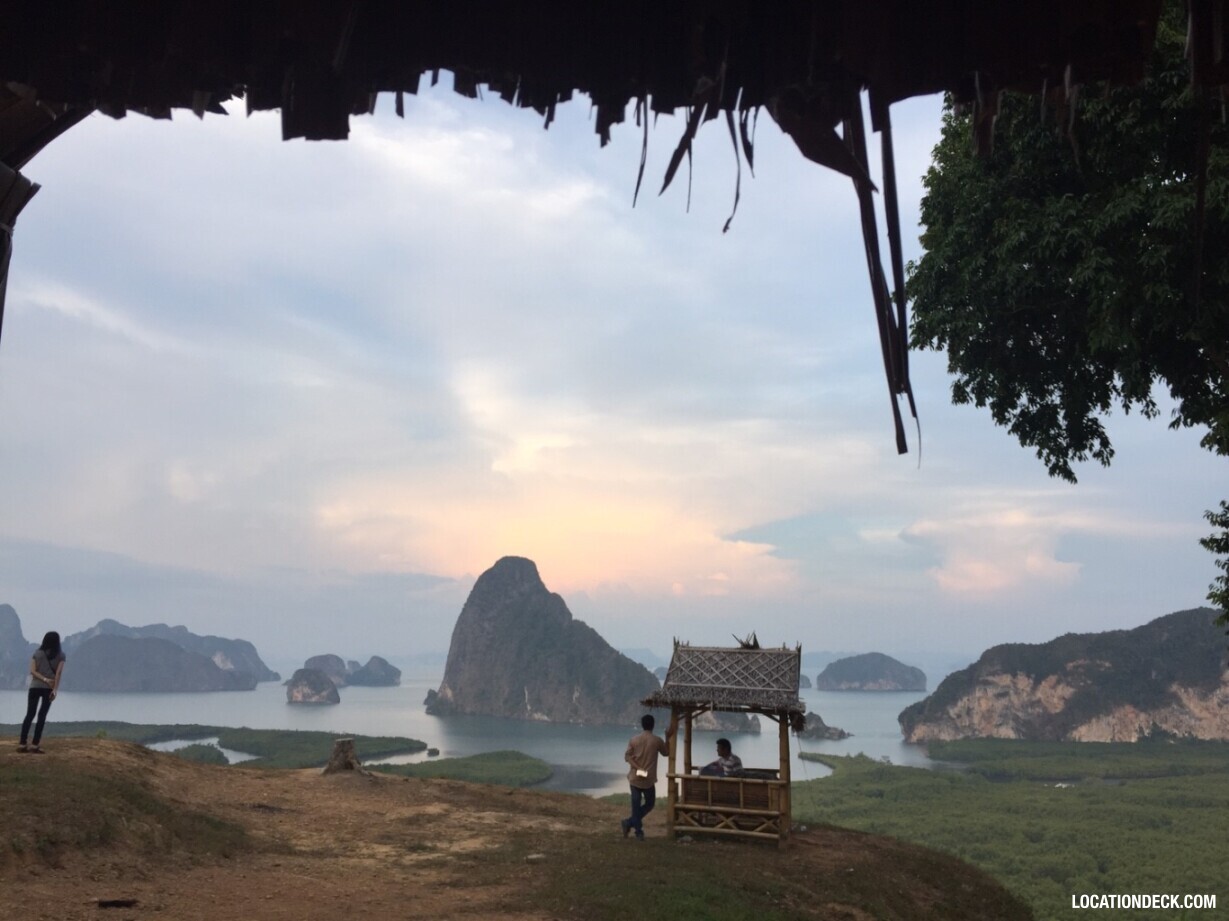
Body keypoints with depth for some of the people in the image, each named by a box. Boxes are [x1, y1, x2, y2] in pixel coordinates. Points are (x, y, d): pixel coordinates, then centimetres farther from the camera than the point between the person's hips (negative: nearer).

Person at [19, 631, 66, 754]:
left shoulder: (37, 653, 6)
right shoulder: (61, 655, -1)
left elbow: (32, 671, -4)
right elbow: (58, 673, -10)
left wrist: (44, 679, -7)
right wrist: (55, 689, -13)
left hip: (35, 686, 2)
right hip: (49, 688, -2)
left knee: (29, 714, 7)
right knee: (42, 715, 1)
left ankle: (22, 744, 2)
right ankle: (35, 744, -3)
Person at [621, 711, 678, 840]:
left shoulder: (634, 739, 0)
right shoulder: (657, 740, -6)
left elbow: (627, 756, -6)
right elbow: (666, 752, 11)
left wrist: (637, 768, -10)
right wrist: (667, 738, 19)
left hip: (635, 778, 2)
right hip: (649, 780, -2)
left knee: (636, 805, 8)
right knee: (649, 804, 15)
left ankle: (639, 831, 6)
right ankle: (629, 822, 7)